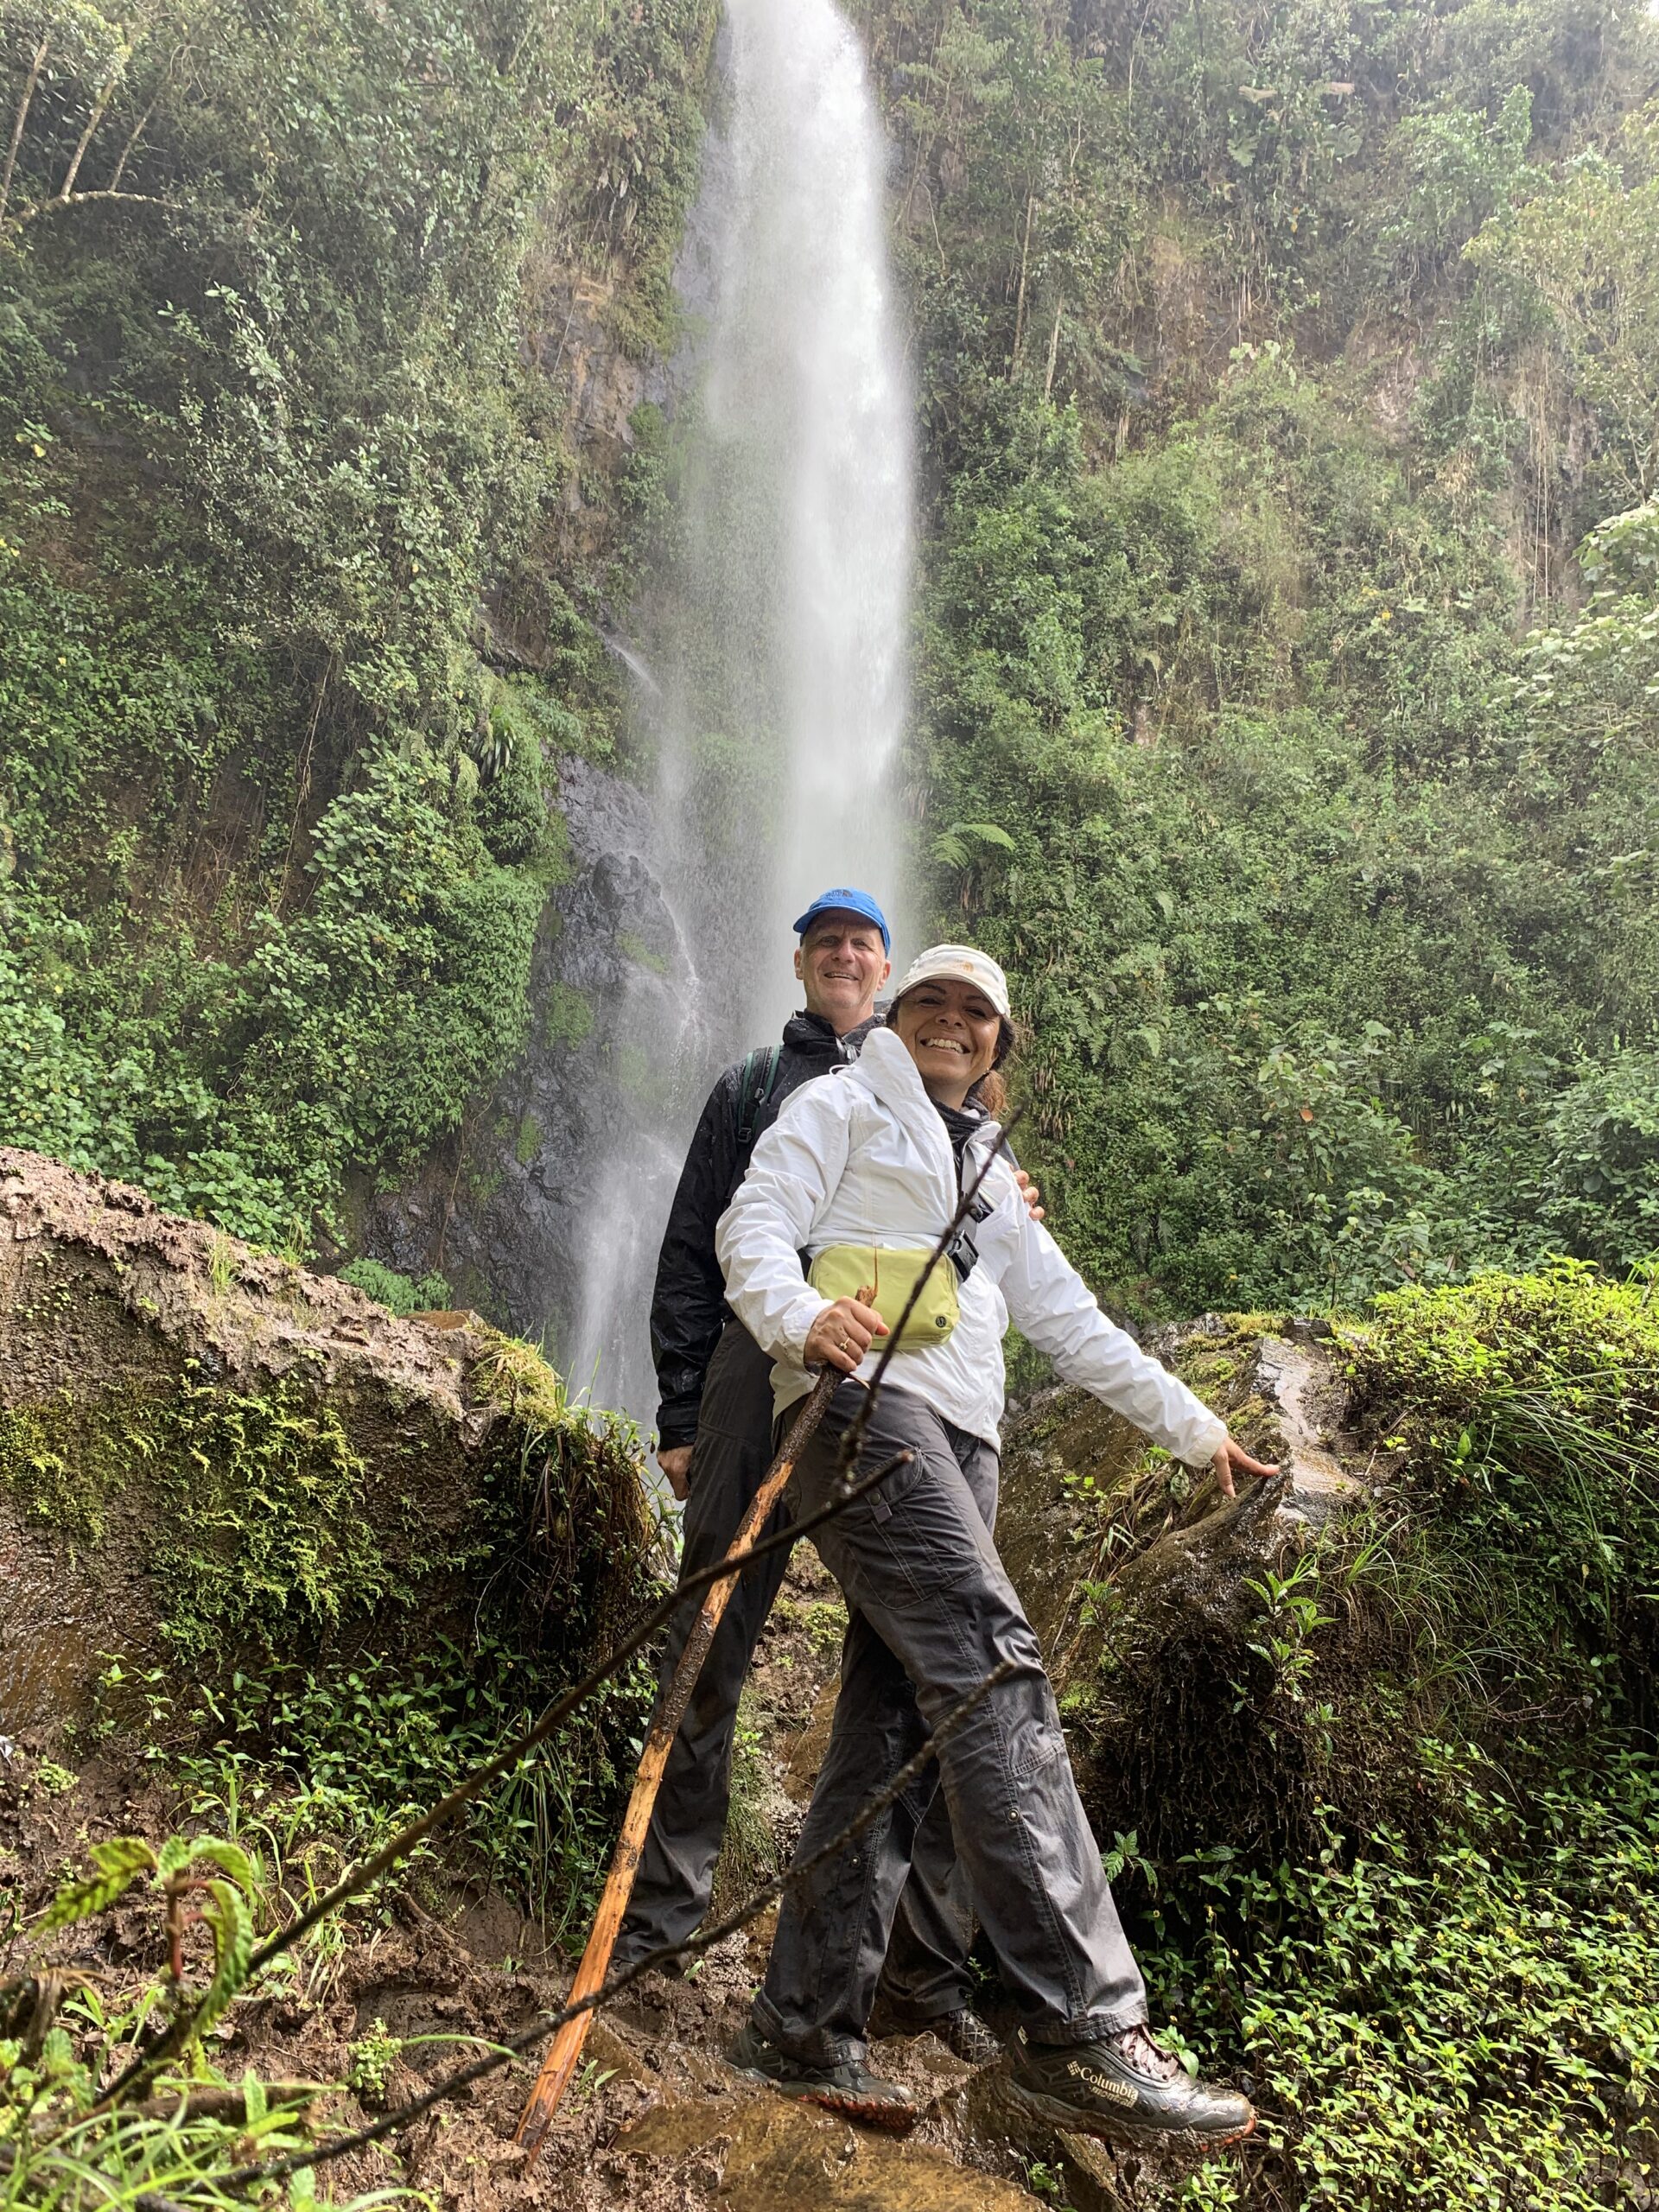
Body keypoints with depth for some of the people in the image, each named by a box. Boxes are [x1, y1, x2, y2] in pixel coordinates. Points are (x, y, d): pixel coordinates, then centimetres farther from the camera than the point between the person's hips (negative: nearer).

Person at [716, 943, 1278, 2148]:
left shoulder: (991, 1174, 30)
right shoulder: (843, 1105, 12)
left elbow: (1077, 1324, 30)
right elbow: (753, 1229, -3)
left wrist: (1197, 1428, 27)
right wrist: (802, 1316, -25)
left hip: (960, 1443, 7)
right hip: (865, 1404, -7)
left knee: (891, 1727, 0)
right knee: (998, 1675, -21)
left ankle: (805, 2029, 6)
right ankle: (1084, 2030, -22)